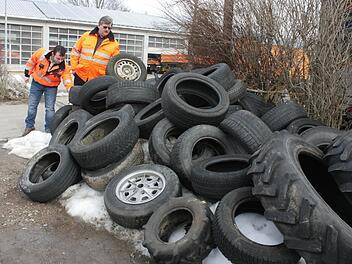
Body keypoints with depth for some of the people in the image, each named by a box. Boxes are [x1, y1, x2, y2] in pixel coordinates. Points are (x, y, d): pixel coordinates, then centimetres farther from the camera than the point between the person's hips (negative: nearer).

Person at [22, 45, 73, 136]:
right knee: (32, 106, 8)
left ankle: (49, 129, 12)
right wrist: (27, 74, 4)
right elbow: (31, 62, -7)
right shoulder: (41, 53, -25)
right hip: (37, 83, 1)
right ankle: (29, 126, 25)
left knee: (50, 108, -4)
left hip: (51, 87, -1)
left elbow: (68, 81, -24)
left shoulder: (64, 67, -24)